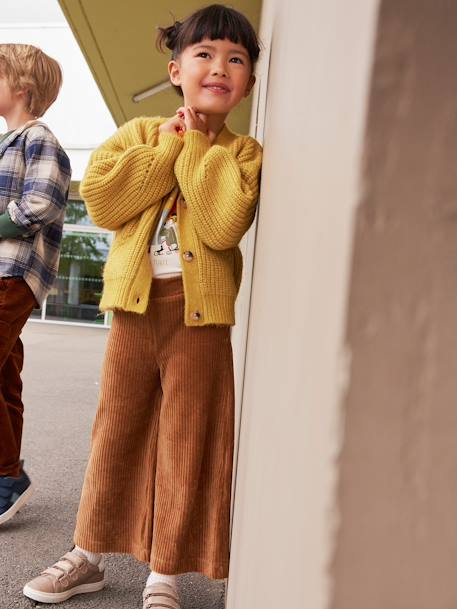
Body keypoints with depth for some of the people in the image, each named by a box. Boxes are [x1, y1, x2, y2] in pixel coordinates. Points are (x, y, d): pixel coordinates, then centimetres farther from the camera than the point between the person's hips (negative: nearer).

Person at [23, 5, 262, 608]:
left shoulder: (243, 152, 2)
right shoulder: (140, 133, 10)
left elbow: (223, 224, -17)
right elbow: (101, 199, -8)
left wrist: (197, 145, -8)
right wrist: (170, 145, -6)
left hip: (200, 311, -2)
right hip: (135, 303, 3)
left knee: (186, 442, 5)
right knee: (116, 429, 12)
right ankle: (89, 555, 32)